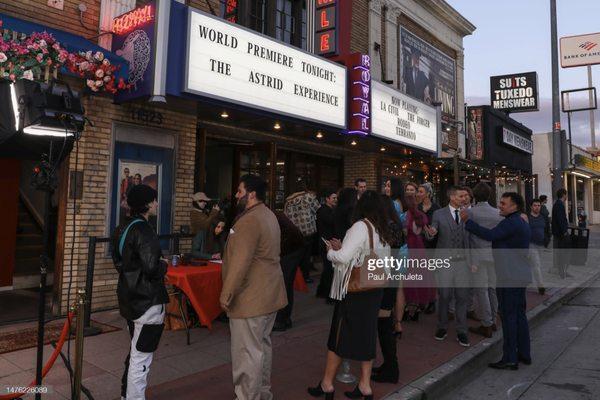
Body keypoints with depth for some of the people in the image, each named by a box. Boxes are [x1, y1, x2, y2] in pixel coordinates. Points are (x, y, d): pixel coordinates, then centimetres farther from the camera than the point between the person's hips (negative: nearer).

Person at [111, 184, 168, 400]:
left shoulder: (122, 229, 8)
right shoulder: (144, 231, -22)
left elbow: (118, 261, 16)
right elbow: (151, 267, -27)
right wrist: (164, 264, -8)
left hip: (129, 298, 10)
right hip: (148, 301, -10)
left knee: (135, 352, 24)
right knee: (141, 357, 0)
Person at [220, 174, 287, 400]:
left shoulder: (249, 220, -19)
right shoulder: (269, 216, 13)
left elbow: (240, 263, -24)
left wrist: (226, 295, -18)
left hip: (251, 298, -10)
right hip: (270, 294, 10)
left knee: (248, 351, -1)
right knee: (262, 345, 20)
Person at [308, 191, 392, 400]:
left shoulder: (360, 227, -18)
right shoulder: (383, 231, 6)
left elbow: (343, 258, -22)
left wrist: (331, 251, -2)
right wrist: (342, 248, 9)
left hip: (354, 291, -7)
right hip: (374, 291, 7)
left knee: (339, 335, 5)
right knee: (366, 335, 15)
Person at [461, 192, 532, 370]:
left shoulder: (510, 223, -18)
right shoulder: (522, 223, 16)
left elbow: (490, 235, -26)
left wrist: (468, 221, -20)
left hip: (509, 278, -10)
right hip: (520, 276, 10)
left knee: (509, 317, -5)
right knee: (519, 315, 16)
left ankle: (510, 359, 1)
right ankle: (524, 354, 25)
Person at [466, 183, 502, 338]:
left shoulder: (470, 212, -6)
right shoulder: (498, 213, 5)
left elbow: (466, 236, -9)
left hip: (478, 254, -4)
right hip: (495, 253, 5)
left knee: (481, 289, 1)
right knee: (492, 287, 13)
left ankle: (486, 325, 5)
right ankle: (492, 321, 24)